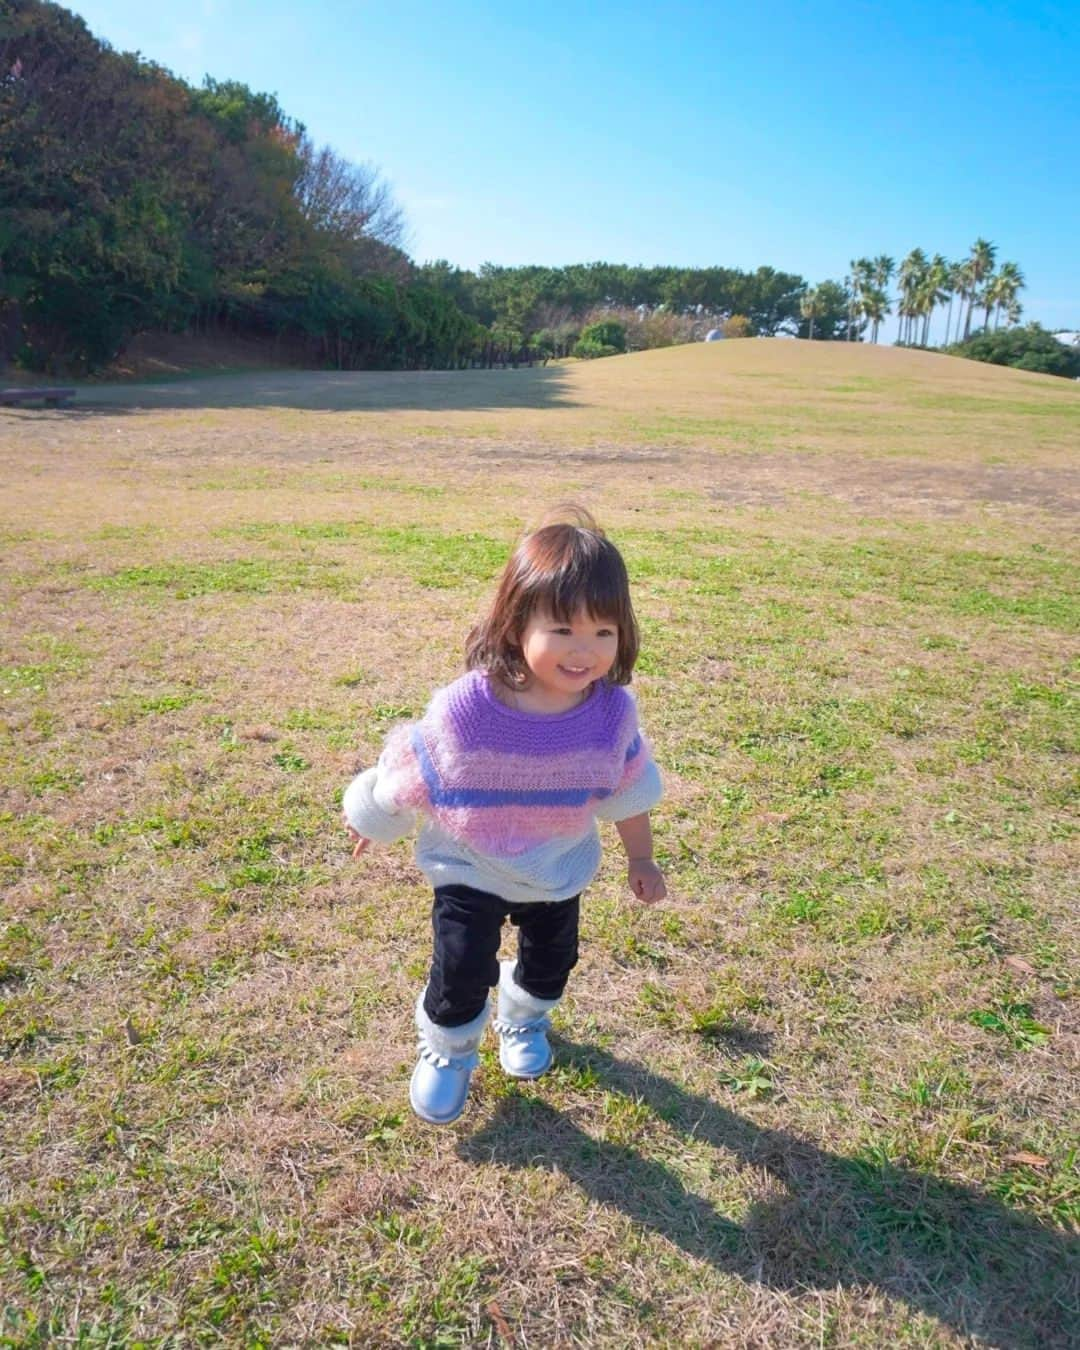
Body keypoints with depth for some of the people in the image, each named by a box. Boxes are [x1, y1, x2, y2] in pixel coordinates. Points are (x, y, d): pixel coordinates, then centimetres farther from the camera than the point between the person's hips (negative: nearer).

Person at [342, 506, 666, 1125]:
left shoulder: (613, 710, -24)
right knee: (462, 969, -2)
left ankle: (524, 1020, 56)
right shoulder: (465, 709, -33)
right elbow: (410, 773, -14)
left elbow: (629, 791, -5)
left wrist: (642, 860, 6)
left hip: (559, 870, 4)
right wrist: (371, 818, 2)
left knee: (552, 960, 22)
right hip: (471, 867, -3)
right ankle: (448, 1052, 32)